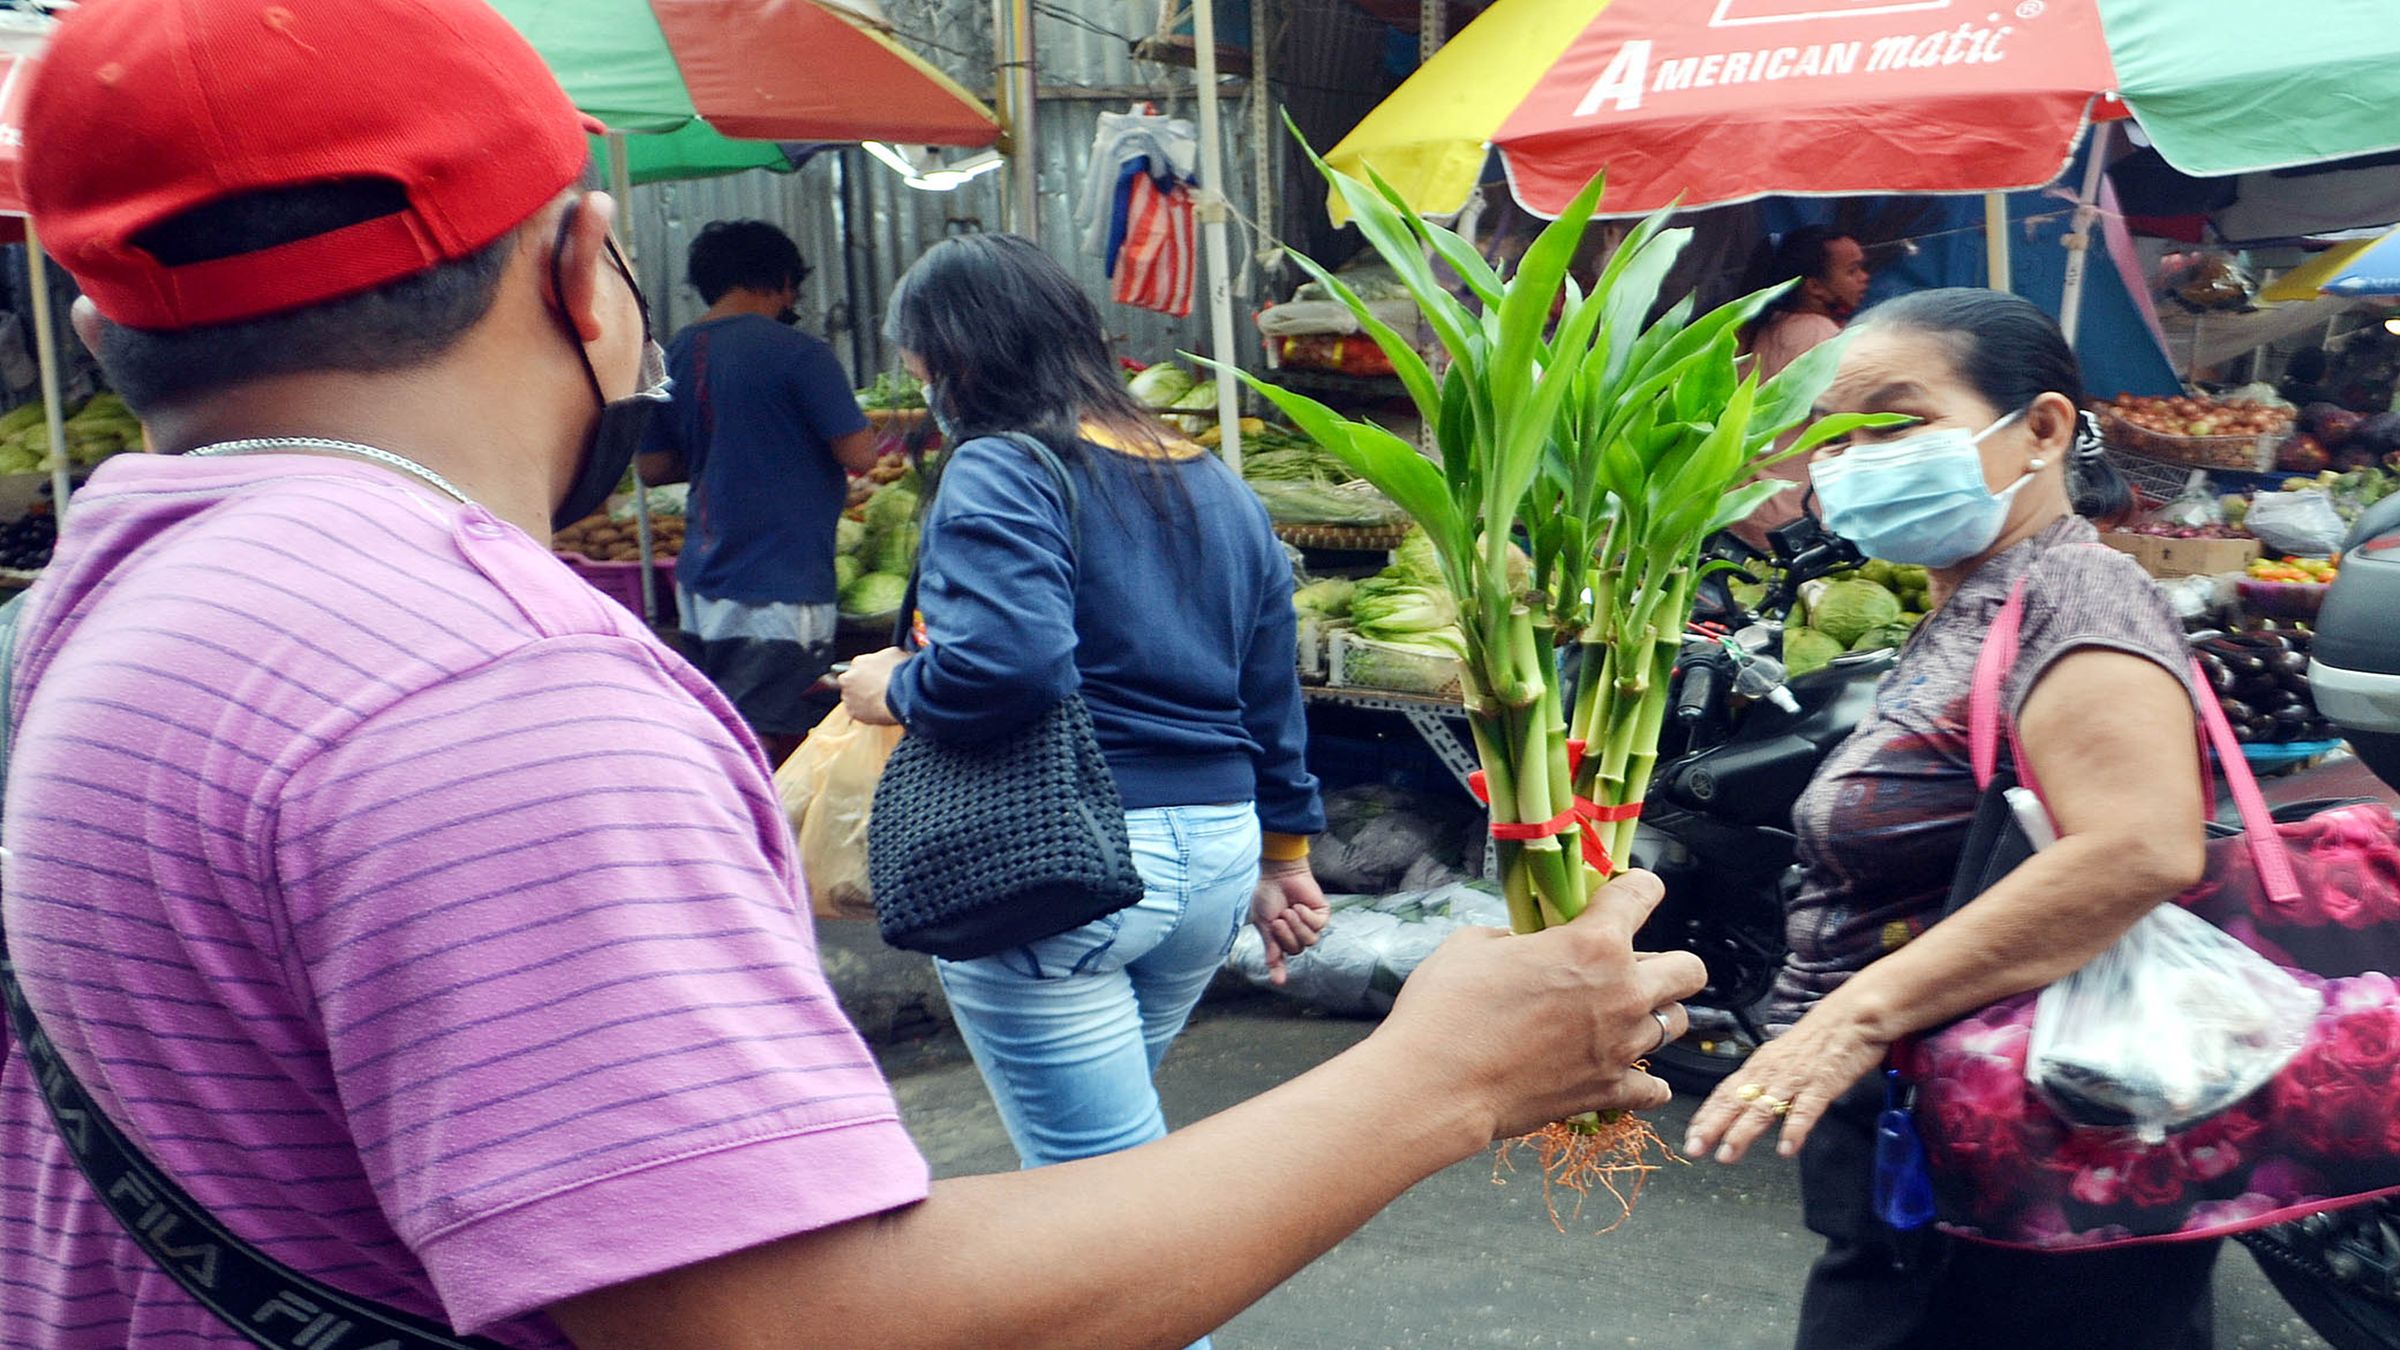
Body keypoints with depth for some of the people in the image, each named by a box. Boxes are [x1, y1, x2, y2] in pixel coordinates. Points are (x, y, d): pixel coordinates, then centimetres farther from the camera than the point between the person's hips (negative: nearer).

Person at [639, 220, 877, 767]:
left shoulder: (677, 355, 9)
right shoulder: (797, 352, -12)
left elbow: (654, 467, 14)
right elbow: (858, 455, -14)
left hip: (701, 581, 8)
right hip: (778, 590, -7)